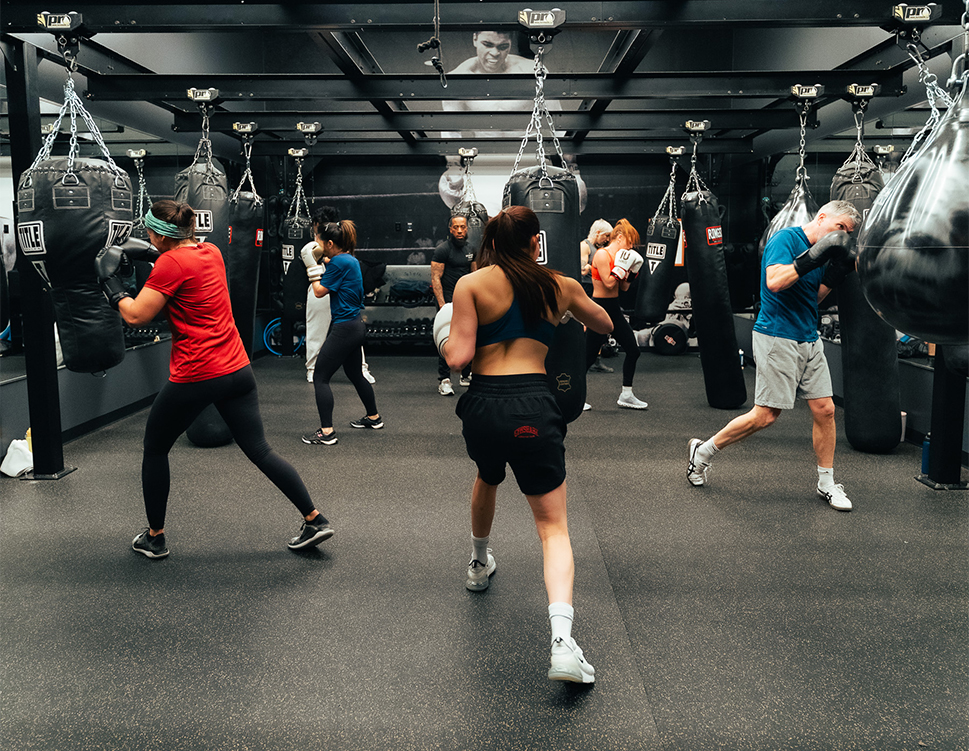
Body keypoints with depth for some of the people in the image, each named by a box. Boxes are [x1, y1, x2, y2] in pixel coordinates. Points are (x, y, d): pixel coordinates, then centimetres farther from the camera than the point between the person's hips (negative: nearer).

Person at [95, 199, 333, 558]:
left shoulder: (171, 263, -12)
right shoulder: (211, 252, 10)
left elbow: (136, 315, -10)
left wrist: (110, 281, 3)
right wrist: (148, 259, 21)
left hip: (195, 377, -7)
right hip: (237, 369, 7)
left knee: (154, 449, 16)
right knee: (259, 450, 11)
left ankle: (154, 538, 26)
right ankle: (315, 519, 9)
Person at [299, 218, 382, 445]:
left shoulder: (339, 262, -16)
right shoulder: (351, 260, 11)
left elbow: (320, 291, -11)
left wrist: (312, 266, -1)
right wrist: (324, 262, 13)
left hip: (344, 328, -10)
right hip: (356, 325, 10)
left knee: (320, 377, -6)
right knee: (355, 374, 24)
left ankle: (326, 432, -9)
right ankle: (373, 418, 38)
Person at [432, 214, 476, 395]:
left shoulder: (471, 249, 11)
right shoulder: (442, 250, -9)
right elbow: (435, 279, -12)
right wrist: (442, 304, -20)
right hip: (449, 300, -6)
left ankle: (467, 376, 22)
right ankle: (444, 380, -5)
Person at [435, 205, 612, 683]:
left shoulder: (470, 284, 2)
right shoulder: (561, 286, 10)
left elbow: (458, 357, -6)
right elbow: (605, 326, 28)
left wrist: (446, 340, 16)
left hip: (483, 405, 1)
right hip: (534, 408, -1)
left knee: (487, 478, 34)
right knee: (553, 527, 3)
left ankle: (479, 564, 56)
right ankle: (562, 640, -15)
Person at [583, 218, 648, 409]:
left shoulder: (620, 257, 12)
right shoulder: (602, 255, -14)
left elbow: (624, 287, 13)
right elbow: (608, 283, -22)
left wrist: (631, 270, 2)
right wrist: (621, 265, -17)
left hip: (614, 309, 9)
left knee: (633, 350, 7)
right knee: (590, 356, -4)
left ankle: (626, 396, 16)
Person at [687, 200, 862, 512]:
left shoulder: (819, 248, 16)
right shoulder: (786, 238, -9)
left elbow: (813, 297, 18)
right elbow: (775, 281, -24)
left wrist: (835, 271, 5)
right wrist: (812, 258, -25)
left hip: (808, 340, 8)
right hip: (777, 337, -8)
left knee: (824, 409, 4)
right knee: (765, 415, -8)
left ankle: (826, 483, 16)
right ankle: (703, 451, 10)